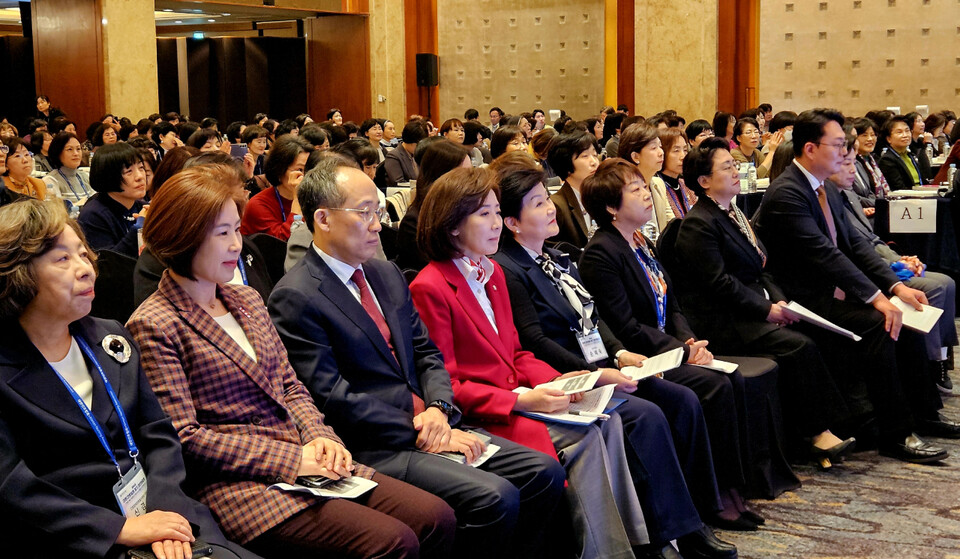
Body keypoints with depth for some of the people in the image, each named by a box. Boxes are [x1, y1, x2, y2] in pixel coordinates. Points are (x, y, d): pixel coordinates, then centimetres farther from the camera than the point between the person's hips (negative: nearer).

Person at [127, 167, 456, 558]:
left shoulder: (247, 300, 17)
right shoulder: (154, 326, -7)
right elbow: (184, 438, -13)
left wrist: (319, 439, -3)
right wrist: (291, 458, -15)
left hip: (304, 461, 8)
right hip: (239, 484, -7)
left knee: (437, 518, -11)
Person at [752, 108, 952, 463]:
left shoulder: (827, 191, 12)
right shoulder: (785, 193, -19)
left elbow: (854, 245, 10)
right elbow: (824, 253, -25)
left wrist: (896, 286, -3)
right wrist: (876, 297, -28)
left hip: (835, 290, 10)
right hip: (805, 299, -10)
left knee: (906, 313, 0)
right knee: (877, 323, -26)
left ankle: (923, 412, 11)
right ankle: (895, 435, -18)